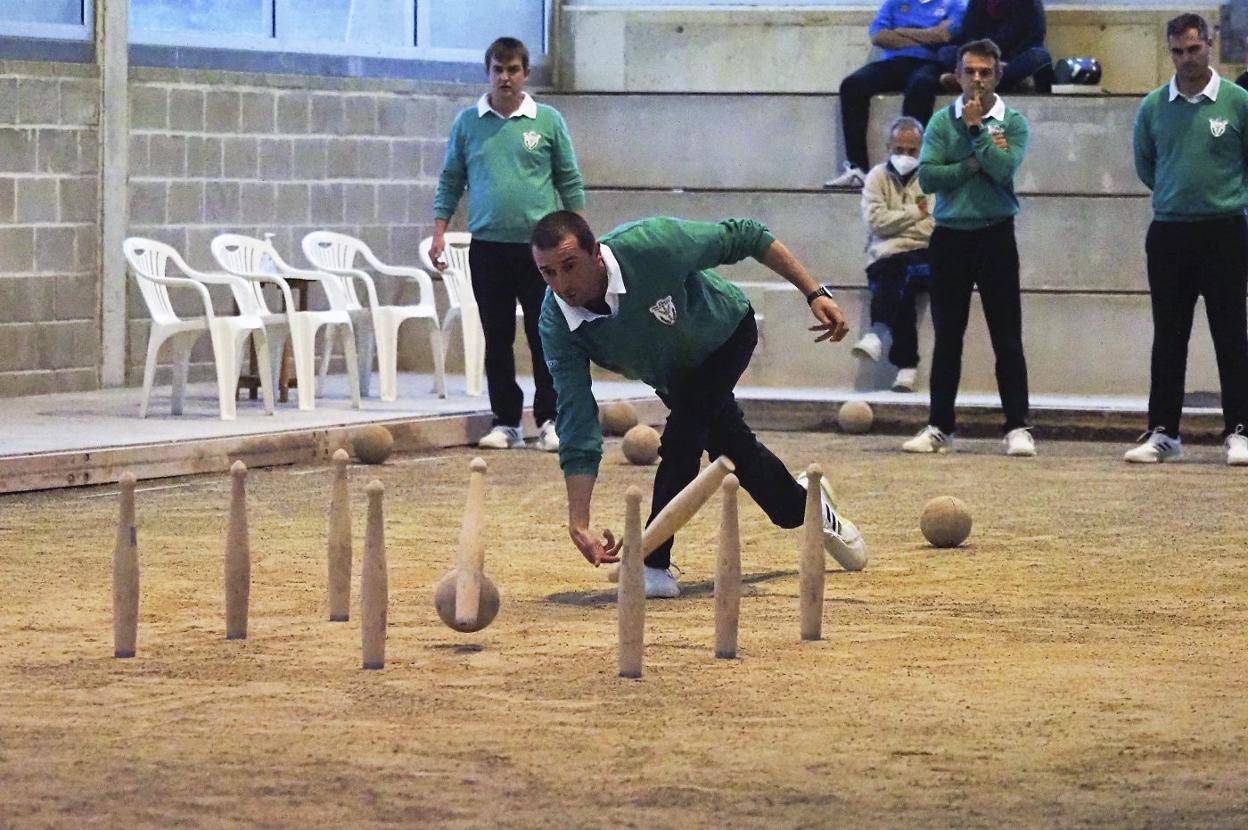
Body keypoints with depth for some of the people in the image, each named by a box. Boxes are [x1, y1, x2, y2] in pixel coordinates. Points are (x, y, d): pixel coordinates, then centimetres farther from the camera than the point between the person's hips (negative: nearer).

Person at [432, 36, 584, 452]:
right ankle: (505, 422, 12)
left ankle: (550, 420, 6)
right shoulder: (468, 122, 5)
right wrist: (439, 232, 2)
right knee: (497, 338, 5)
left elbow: (570, 183, 6)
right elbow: (450, 180, 10)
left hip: (540, 244, -2)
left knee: (545, 336, -1)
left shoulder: (548, 121, 2)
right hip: (488, 246, 2)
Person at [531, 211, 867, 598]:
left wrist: (814, 293, -28)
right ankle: (805, 506, 48)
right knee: (733, 448, 18)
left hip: (726, 332, -4)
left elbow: (745, 236, -29)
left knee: (683, 432, -25)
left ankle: (654, 565, -17)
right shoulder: (557, 325, -33)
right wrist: (578, 524, -39)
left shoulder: (652, 244, -43)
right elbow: (577, 425, -32)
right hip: (669, 373, 4)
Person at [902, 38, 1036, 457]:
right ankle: (939, 427, 13)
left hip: (995, 235, -2)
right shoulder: (941, 121, 3)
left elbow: (1005, 167, -16)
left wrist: (976, 129, -12)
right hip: (950, 237, 2)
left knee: (1007, 338, -2)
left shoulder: (1013, 122, 0)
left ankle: (1017, 427, 2)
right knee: (947, 339, 7)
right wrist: (974, 164, -12)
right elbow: (927, 176, -8)